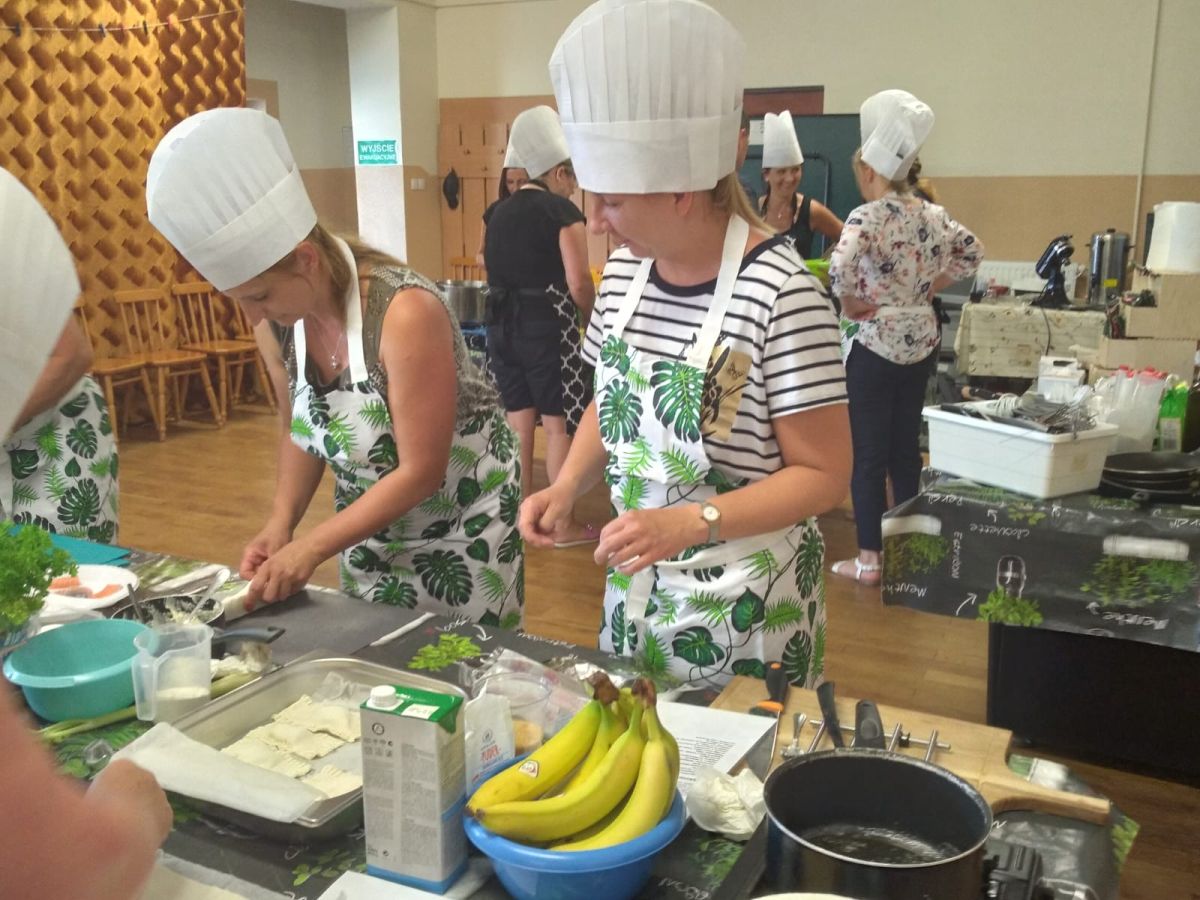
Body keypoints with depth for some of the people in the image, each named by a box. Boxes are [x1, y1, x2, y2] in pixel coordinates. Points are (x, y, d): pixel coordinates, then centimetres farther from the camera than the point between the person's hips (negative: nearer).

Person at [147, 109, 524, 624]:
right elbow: (301, 430, 6)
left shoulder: (406, 314, -29)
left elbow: (420, 472, -25)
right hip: (371, 526, 6)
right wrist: (280, 522, -8)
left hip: (461, 530, -6)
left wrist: (312, 547, -23)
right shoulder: (277, 322, -10)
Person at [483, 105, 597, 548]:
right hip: (546, 324, -7)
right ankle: (564, 525, 6)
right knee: (559, 425, 1)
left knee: (518, 421, 13)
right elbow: (579, 283, -14)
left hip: (501, 323, 7)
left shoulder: (500, 213, 14)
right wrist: (594, 319, 1)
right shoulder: (562, 210, -8)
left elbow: (493, 271, 15)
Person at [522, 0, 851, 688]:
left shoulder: (779, 292, -21)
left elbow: (825, 474, -18)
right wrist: (568, 486, -6)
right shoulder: (626, 270, -2)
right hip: (639, 583, 6)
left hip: (746, 605, -6)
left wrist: (690, 522, -29)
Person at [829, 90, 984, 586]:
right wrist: (930, 285, 14)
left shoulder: (866, 217, -16)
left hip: (874, 345, -7)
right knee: (906, 448, 17)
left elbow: (839, 268, -32)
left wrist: (850, 304, -14)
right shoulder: (931, 214, 5)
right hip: (921, 342, 7)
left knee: (868, 455, 2)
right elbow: (972, 252, 16)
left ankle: (869, 560, 7)